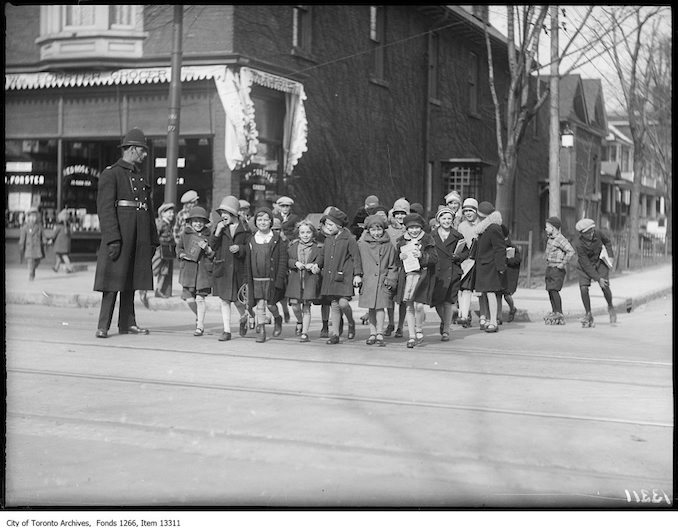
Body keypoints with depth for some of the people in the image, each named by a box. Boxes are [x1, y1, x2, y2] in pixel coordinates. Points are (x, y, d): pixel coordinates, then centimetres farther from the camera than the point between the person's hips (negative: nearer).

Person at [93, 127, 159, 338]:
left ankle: (127, 323, 16)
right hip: (119, 235, -7)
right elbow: (105, 208, -12)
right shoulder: (111, 174, -4)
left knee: (131, 281, 10)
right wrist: (113, 239, -21)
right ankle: (103, 326, -5)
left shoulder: (142, 178, 20)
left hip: (140, 238, 7)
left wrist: (153, 240, 17)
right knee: (113, 280, -8)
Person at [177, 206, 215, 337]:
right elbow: (179, 248, 16)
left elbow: (215, 255, 4)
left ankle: (200, 326, 4)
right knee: (189, 299, 0)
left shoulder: (208, 235, 1)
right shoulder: (185, 234, 6)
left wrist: (208, 249, -15)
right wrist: (182, 254, -3)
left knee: (200, 298, -5)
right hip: (188, 270, 2)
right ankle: (198, 316, 30)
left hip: (204, 270, -2)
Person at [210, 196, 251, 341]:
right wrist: (217, 231, -12)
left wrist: (239, 248, -18)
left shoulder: (244, 228, -1)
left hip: (239, 269, -2)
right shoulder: (220, 226, 5)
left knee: (238, 300, 1)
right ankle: (227, 331, 9)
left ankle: (244, 318, 34)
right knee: (224, 300, 3)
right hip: (222, 269, 2)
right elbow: (212, 246, 1)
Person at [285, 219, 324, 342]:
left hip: (310, 280, -2)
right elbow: (287, 260, 5)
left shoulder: (318, 247, 3)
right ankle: (300, 322, 27)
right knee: (294, 304, -5)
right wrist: (295, 263, -14)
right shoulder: (292, 246, 9)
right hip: (295, 278, 2)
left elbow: (319, 261, -5)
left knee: (306, 307, -1)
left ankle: (305, 333, 6)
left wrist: (313, 266, -25)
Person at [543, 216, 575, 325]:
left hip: (558, 268, -9)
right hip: (550, 267, 9)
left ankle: (559, 315, -14)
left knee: (554, 290, -15)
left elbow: (571, 251, -23)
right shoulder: (550, 238, 15)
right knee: (550, 290, 6)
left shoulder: (560, 239, -15)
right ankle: (554, 312, 11)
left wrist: (563, 263, -20)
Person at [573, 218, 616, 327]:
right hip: (585, 266, -2)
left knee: (605, 287, -11)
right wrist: (598, 279, -26)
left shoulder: (597, 233, -21)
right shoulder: (579, 245, -28)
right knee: (583, 288, -17)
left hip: (600, 262, 2)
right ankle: (589, 315, -2)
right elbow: (586, 265, -25)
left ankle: (610, 307, 19)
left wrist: (610, 256, -7)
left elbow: (607, 242, 3)